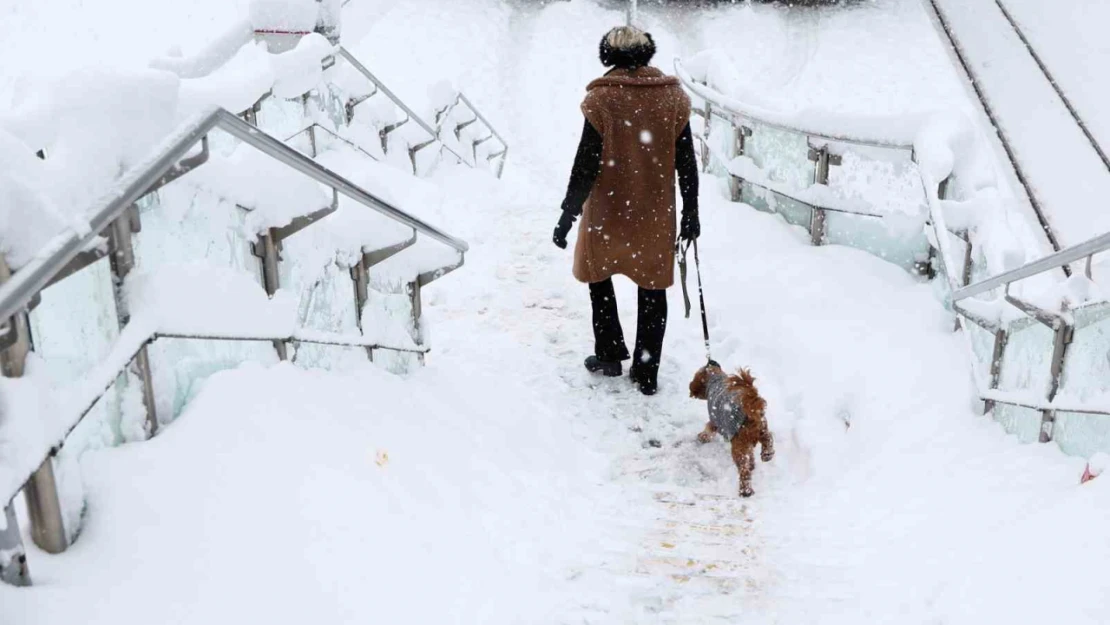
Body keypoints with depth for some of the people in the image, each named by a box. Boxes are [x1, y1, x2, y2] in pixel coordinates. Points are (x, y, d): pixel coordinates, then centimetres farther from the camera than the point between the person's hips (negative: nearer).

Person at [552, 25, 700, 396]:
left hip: (608, 212, -2)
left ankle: (610, 355, 25)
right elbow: (687, 163, 1)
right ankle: (647, 374, 16)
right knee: (653, 289, 11)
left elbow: (587, 165, -13)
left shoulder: (602, 100, -13)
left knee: (599, 275, 21)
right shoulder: (673, 98, -3)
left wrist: (568, 215, -5)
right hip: (656, 214, 3)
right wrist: (690, 213, 10)